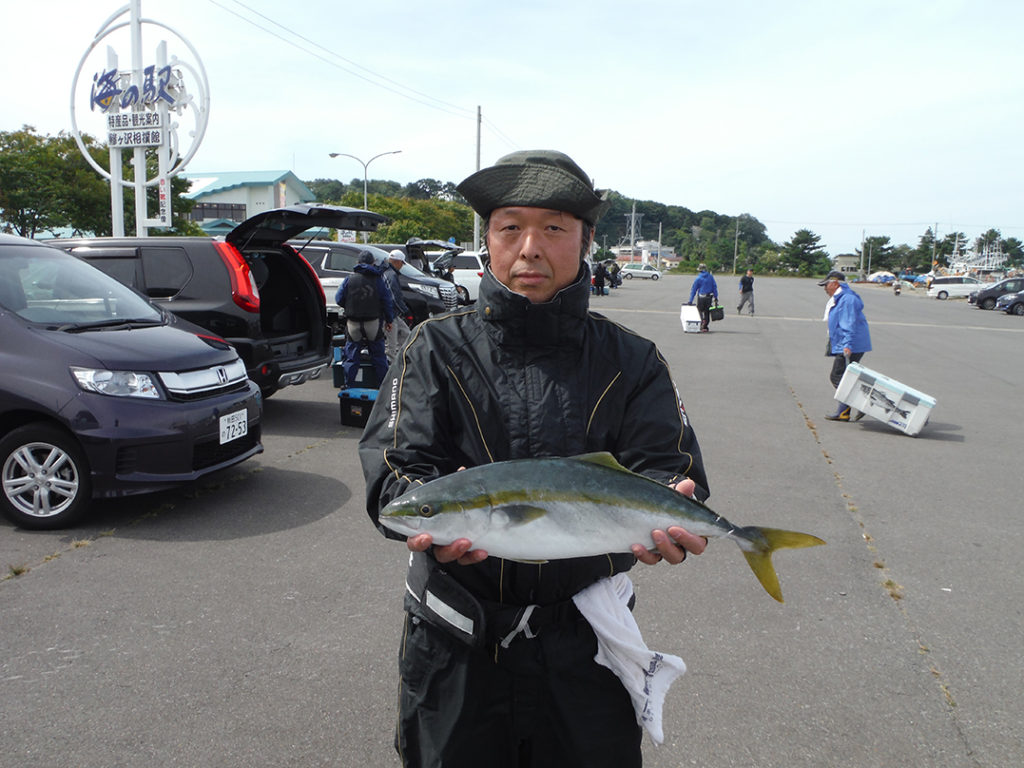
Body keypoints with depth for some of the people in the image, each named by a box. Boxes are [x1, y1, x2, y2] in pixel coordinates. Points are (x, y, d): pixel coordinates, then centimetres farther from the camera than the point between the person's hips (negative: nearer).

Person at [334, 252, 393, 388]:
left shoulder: (349, 279, -1)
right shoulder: (378, 280, -2)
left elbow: (339, 299, 2)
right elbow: (388, 302, -1)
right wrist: (389, 320, 11)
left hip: (353, 324, 0)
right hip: (373, 323, 0)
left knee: (352, 356, 10)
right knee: (378, 356, 10)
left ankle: (349, 386, 13)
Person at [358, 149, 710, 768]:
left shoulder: (631, 362, 1)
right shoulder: (439, 348, -1)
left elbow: (665, 467, -10)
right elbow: (396, 466, -11)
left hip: (585, 644, 1)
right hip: (457, 646, 0)